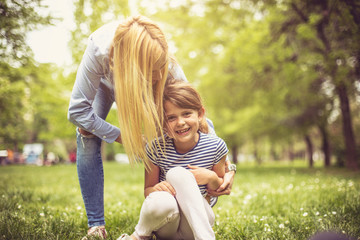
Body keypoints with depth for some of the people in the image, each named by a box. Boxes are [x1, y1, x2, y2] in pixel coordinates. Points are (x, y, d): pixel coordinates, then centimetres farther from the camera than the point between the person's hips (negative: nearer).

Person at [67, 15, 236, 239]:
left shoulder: (169, 70, -41)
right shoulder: (100, 49, -46)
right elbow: (77, 110, -35)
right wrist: (122, 137, -36)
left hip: (144, 88, 1)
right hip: (104, 82, -1)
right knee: (87, 138, -23)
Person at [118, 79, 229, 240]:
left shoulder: (216, 146, -9)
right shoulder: (156, 149, -11)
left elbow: (220, 188, 7)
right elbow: (147, 191, 0)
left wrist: (211, 178, -18)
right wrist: (156, 189, -25)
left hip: (197, 221, 0)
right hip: (167, 224, 1)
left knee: (177, 173, -29)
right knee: (161, 202, -38)